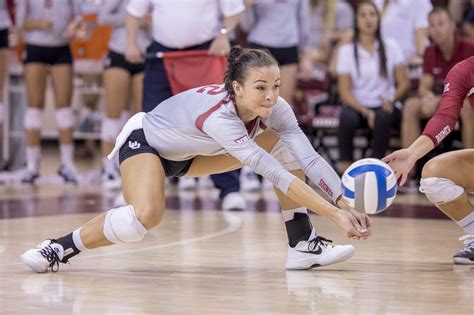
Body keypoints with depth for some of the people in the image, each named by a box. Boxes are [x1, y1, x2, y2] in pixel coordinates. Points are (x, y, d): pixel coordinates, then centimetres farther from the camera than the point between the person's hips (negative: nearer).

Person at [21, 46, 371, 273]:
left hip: (191, 150, 7)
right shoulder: (218, 115, -42)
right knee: (146, 216, -37)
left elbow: (311, 158, -28)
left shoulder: (276, 108, -23)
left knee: (285, 144, -7)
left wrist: (347, 205, -41)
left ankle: (303, 245, -2)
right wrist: (334, 214, -49)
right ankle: (61, 247, -16)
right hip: (146, 142, -7)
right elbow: (274, 173, -47)